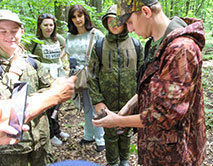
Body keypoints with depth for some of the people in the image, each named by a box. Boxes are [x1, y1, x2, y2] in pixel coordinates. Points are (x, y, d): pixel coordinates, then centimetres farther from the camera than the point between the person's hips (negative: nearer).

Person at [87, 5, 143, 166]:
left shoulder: (135, 44, -1)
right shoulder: (99, 46, -4)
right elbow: (92, 76, -3)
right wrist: (97, 101, -8)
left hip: (129, 100, 1)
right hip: (107, 102, -1)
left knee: (126, 132, 18)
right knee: (111, 133, 13)